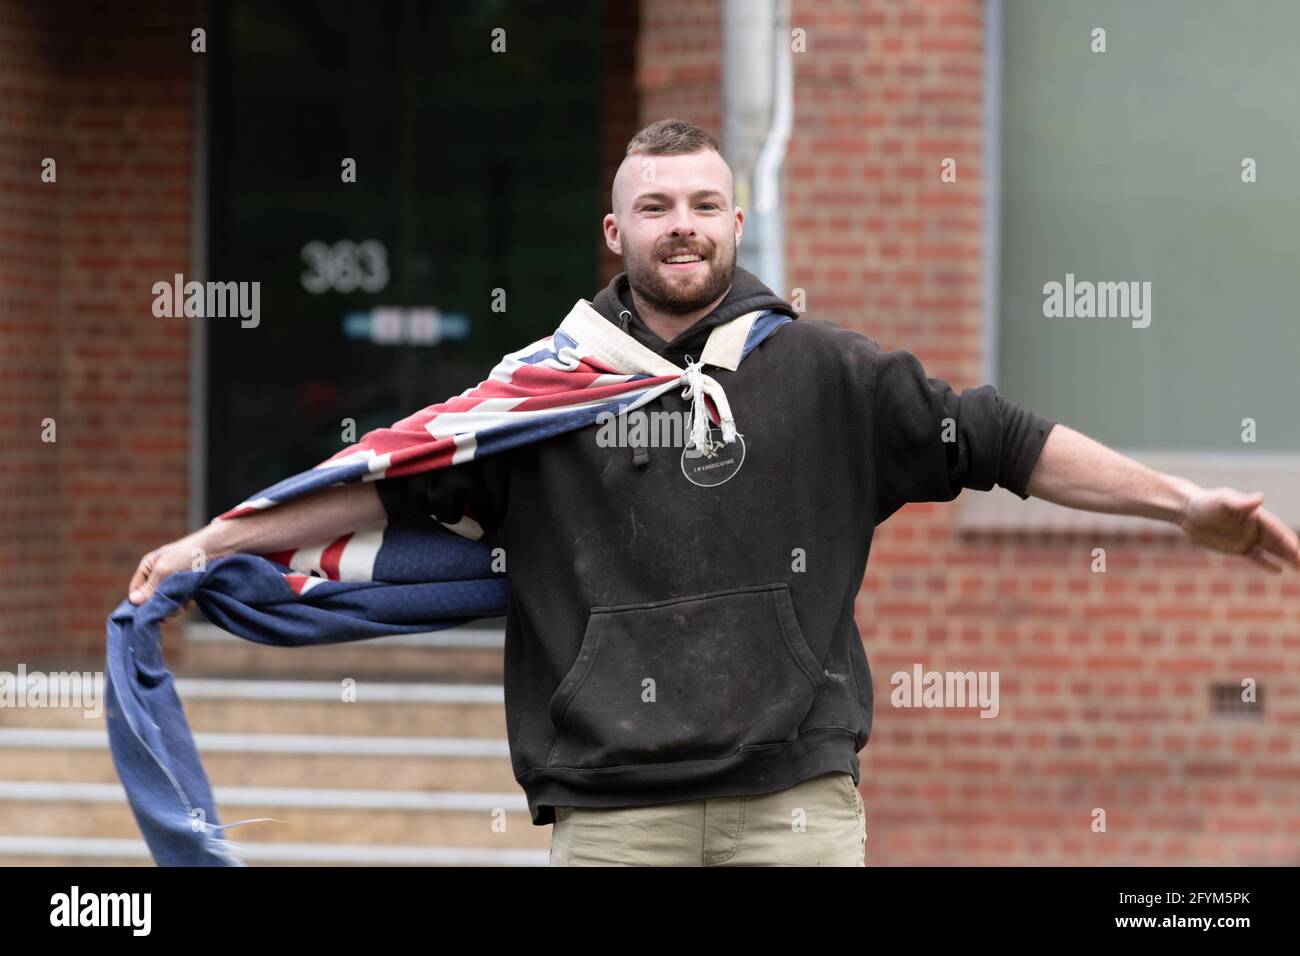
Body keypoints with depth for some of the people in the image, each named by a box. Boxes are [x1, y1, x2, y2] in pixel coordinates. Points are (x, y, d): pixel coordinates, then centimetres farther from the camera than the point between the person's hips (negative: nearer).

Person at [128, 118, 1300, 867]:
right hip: (612, 810, 1)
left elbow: (999, 441, 9)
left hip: (795, 795, 0)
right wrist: (213, 541, 8)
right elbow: (394, 481, 12)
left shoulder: (826, 372, 8)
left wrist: (1181, 500, 6)